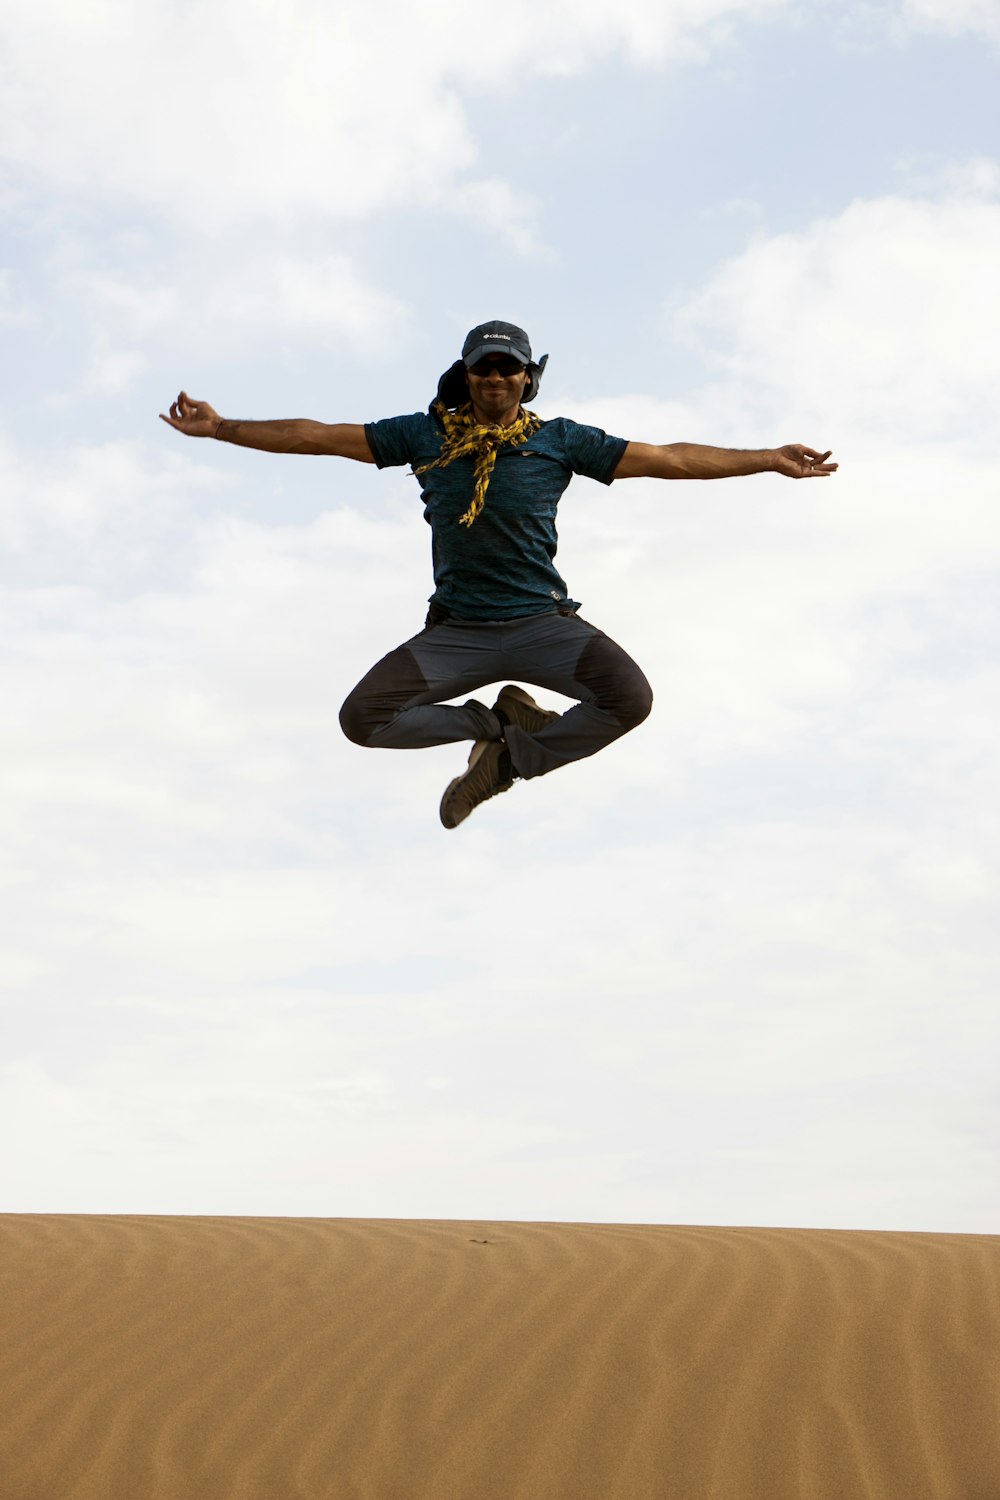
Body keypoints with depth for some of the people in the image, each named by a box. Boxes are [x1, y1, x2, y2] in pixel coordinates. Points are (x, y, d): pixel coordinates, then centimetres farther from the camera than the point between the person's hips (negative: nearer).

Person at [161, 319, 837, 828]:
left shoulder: (560, 439, 4)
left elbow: (667, 458, 5)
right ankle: (489, 722, 12)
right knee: (363, 720, -14)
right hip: (456, 631, 1)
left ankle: (515, 757, 2)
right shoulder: (426, 434, 7)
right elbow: (324, 436, 9)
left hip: (543, 623, -1)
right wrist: (222, 427, 4)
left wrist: (770, 460, 1)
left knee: (631, 699, -26)